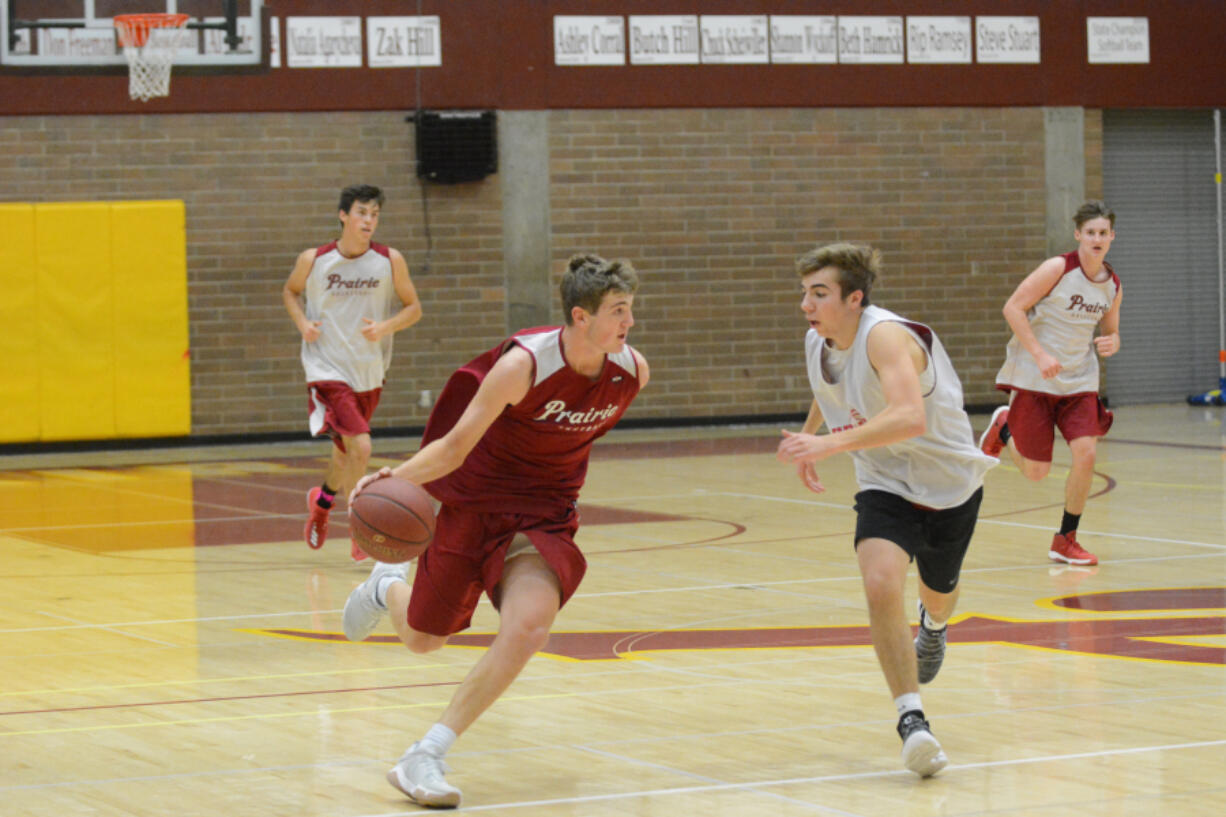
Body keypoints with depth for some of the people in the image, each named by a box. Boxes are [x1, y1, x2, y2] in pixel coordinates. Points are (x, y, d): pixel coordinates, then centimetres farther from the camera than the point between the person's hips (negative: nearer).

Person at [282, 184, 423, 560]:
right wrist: (302, 323, -6)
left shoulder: (390, 261, -5)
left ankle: (323, 499, 50)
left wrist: (386, 327, -16)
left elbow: (413, 308, 4)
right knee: (360, 447, -20)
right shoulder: (313, 260, -6)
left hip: (369, 373, 4)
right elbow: (290, 291, 13)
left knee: (347, 452, 19)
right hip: (327, 370, -3)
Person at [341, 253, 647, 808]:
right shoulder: (523, 364, -26)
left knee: (528, 625, -26)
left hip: (543, 516, 3)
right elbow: (455, 446, -21)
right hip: (471, 500, -3)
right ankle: (388, 586, 52)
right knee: (422, 640, 12)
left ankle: (424, 759, -17)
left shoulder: (632, 371, -11)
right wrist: (397, 477, -37)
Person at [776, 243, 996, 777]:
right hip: (886, 488, 4)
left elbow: (910, 417, -48)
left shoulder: (886, 336, -31)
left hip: (949, 484, -3)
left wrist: (830, 444, -55)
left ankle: (933, 624, 62)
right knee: (881, 584, -25)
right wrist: (806, 438, 25)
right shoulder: (817, 343, -8)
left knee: (938, 593, 21)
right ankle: (912, 721, -24)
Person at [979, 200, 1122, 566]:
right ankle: (1003, 427, 36)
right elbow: (1012, 308, -15)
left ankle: (1065, 541, 2)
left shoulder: (1112, 286, 3)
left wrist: (1111, 343, -8)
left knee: (1086, 453, -15)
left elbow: (1110, 331, 18)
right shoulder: (1058, 268, -14)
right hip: (1033, 380, -4)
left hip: (1079, 381, 4)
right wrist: (1040, 355, -22)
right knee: (1036, 472, 1)